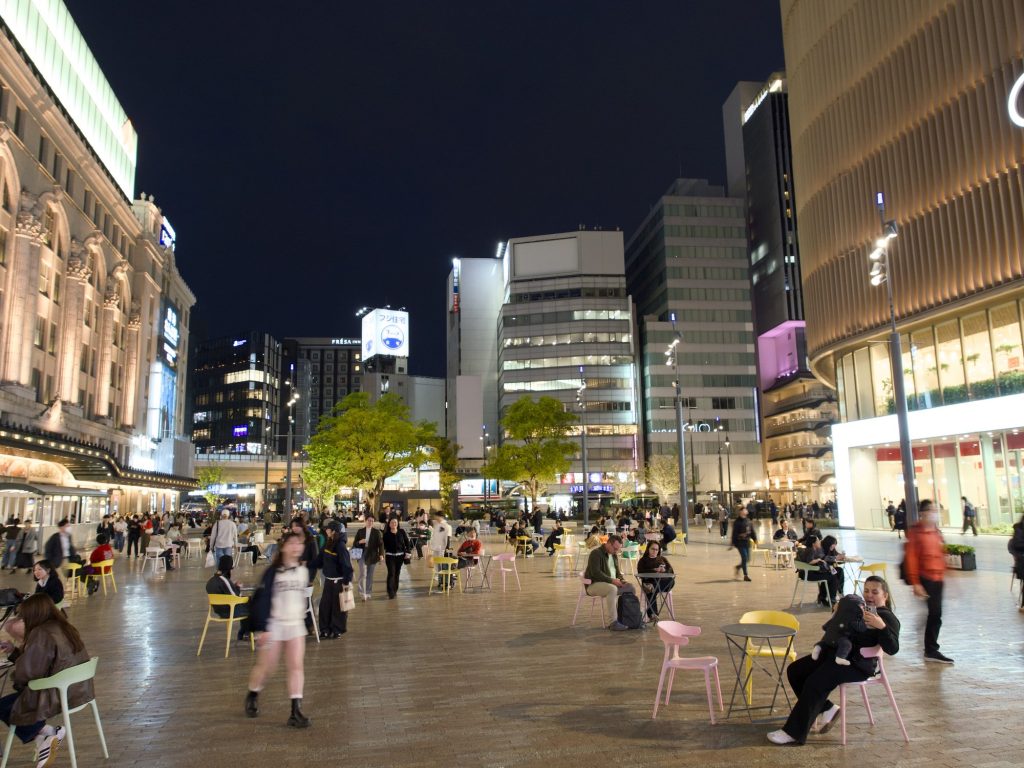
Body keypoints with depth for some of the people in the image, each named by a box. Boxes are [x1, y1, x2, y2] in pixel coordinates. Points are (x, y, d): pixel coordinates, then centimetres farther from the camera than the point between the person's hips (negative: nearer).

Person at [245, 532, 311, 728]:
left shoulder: (303, 571, 3)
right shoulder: (273, 572, -12)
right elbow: (262, 600, -13)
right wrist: (263, 628, -16)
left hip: (296, 625, 4)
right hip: (274, 625, -3)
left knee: (296, 666, -4)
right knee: (266, 666, 9)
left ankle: (296, 711, -2)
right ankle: (252, 697, 37)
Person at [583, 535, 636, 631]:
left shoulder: (614, 555, 14)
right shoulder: (596, 553, -13)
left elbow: (617, 571, 21)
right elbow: (595, 573, -23)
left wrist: (620, 580, -2)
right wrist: (612, 580, -27)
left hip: (612, 583, 8)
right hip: (594, 584, -8)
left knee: (630, 587, -10)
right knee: (612, 589, -37)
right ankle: (614, 622, -34)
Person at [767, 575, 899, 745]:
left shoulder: (888, 618, -3)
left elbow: (892, 649, -18)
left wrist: (882, 626, -32)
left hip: (857, 664, -9)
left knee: (815, 682, -25)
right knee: (795, 670, -1)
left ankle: (794, 733, -18)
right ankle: (826, 709, 12)